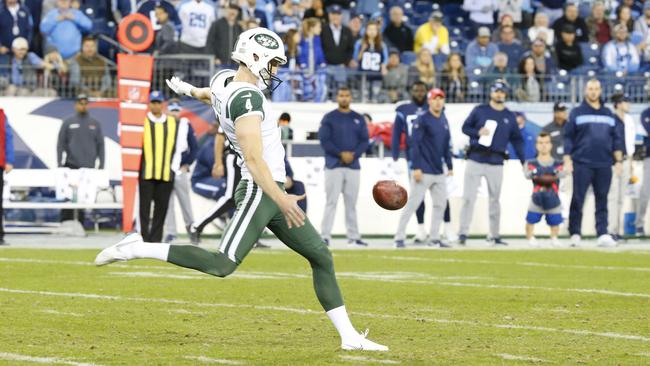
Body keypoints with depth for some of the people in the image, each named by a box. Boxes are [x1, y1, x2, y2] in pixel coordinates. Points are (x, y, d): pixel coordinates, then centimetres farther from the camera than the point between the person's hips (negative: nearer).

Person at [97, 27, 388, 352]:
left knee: (321, 257, 11)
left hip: (271, 195, 11)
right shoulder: (247, 97, -17)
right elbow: (253, 159, -26)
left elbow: (207, 94, 39)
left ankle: (349, 337, 13)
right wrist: (280, 198, -33)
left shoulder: (224, 91, 12)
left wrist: (187, 89, 62)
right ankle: (138, 249, -9)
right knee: (221, 265, -19)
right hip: (259, 192, -11)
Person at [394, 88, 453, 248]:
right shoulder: (422, 120, -10)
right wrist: (416, 168, -19)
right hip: (424, 172, -7)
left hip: (439, 172, 7)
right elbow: (415, 144, -14)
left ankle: (434, 238, 16)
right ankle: (399, 238, -6)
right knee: (412, 204, -8)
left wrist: (450, 166, 16)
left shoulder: (444, 121, 12)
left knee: (440, 204, 8)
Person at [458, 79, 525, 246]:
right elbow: (465, 127, 6)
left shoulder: (510, 117, 10)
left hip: (496, 163, 2)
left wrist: (523, 162, 6)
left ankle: (494, 235, 15)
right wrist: (478, 132, -14)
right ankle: (463, 233, -5)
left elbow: (517, 140, 12)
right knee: (469, 198, -7)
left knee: (494, 200, 7)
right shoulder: (479, 110, 4)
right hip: (475, 161, -2)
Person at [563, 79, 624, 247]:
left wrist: (618, 160, 8)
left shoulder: (608, 114, 14)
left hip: (604, 165, 3)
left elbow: (616, 139, 16)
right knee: (577, 199, -3)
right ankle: (575, 234, 2)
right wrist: (567, 160, -6)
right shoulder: (577, 113, 5)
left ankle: (603, 234, 0)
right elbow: (568, 137, 2)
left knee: (602, 200, 1)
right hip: (582, 164, -3)